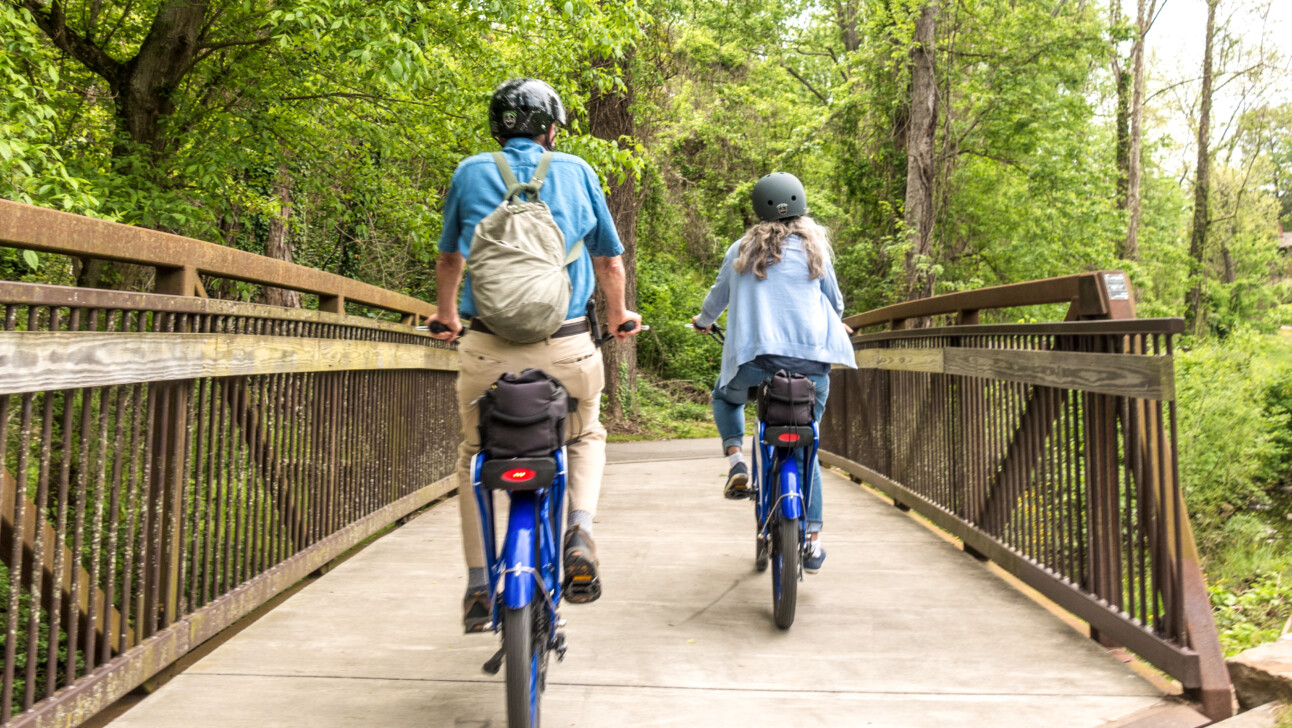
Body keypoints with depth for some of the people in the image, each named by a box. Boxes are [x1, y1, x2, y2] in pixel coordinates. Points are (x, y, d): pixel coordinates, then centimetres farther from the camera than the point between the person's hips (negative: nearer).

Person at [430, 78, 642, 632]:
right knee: (585, 438, 26)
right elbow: (609, 260, 13)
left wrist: (445, 315, 35)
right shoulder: (576, 171, 7)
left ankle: (478, 585, 20)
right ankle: (580, 530, 1)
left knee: (474, 455, 21)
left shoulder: (471, 173, 8)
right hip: (566, 346, 0)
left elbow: (449, 259, 17)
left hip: (487, 347, 0)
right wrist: (618, 316, 31)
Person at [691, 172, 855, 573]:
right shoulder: (813, 247, 9)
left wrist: (703, 321, 45)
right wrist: (837, 325, 43)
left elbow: (718, 297, 24)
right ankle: (812, 542, 15)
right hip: (811, 359, 1)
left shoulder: (742, 249, 11)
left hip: (754, 358, 0)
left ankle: (736, 460, 7)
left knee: (724, 397, 32)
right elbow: (835, 302, 20)